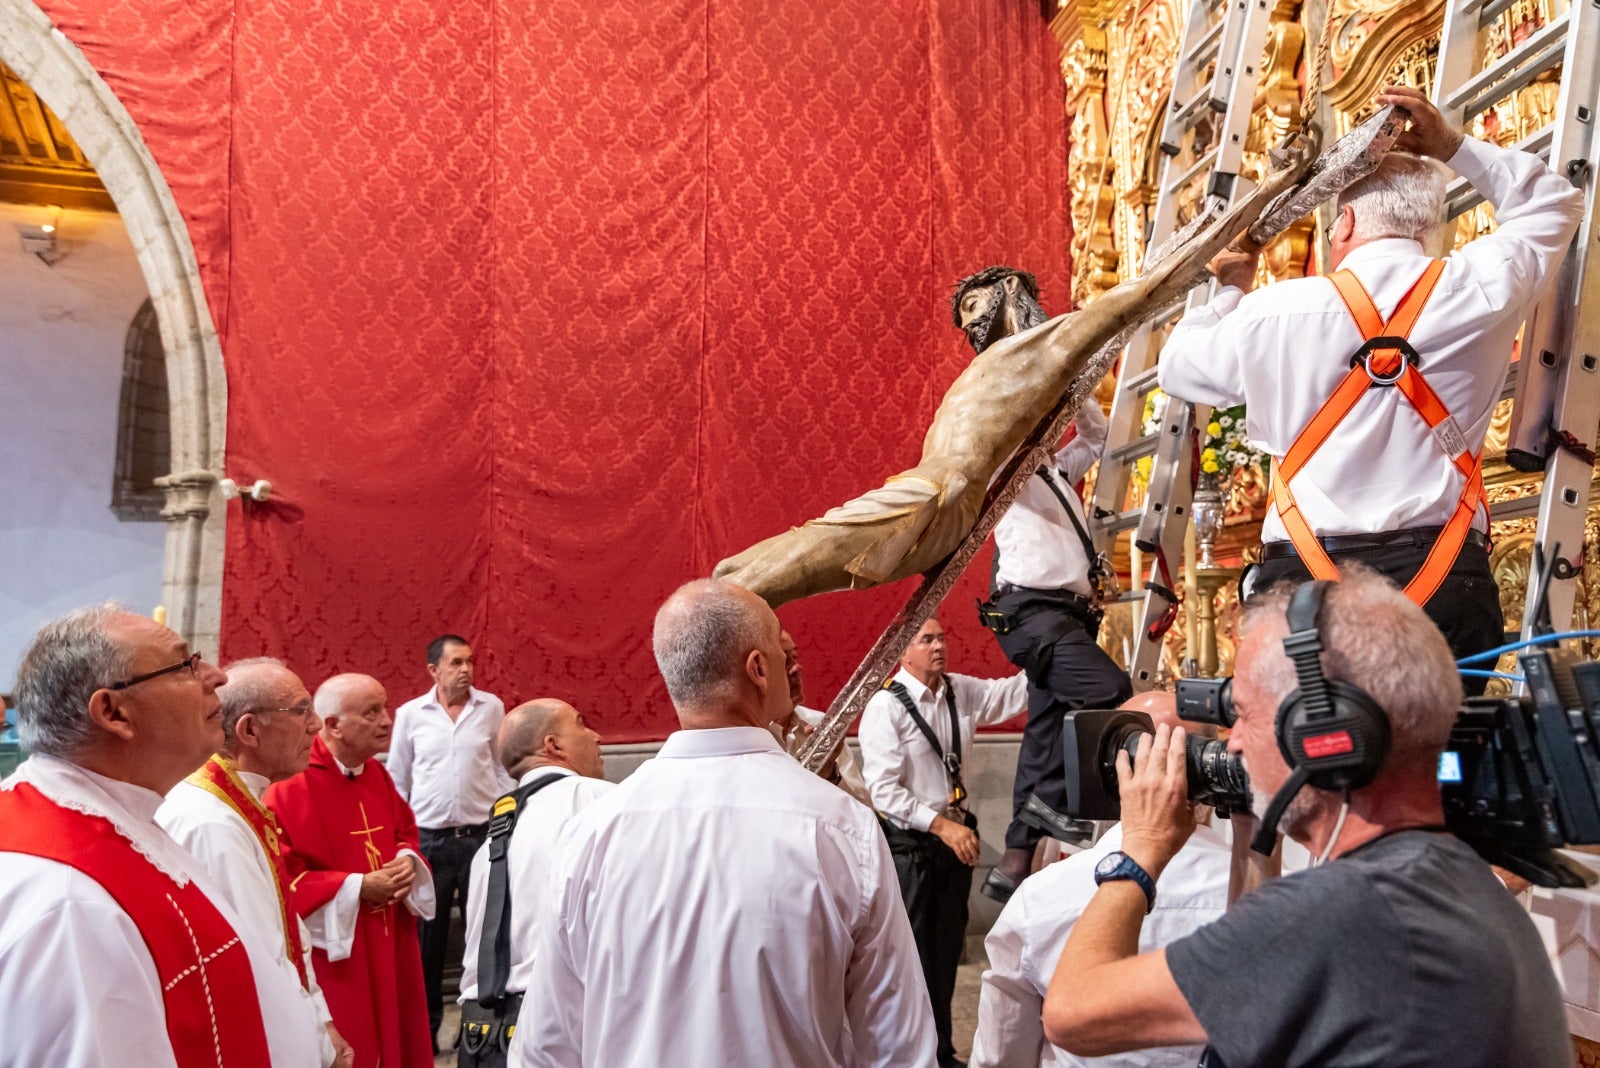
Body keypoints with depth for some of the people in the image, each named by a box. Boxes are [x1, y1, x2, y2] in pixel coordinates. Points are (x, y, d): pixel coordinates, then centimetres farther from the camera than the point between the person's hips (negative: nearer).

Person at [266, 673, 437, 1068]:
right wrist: (357, 888, -22)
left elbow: (406, 834, 17)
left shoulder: (378, 777, 6)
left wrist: (408, 862, -6)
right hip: (333, 961, -7)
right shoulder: (290, 789, -18)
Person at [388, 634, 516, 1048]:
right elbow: (397, 780, 7)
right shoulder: (410, 714, 0)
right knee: (427, 934, 9)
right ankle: (424, 1025, 23)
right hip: (428, 838, 0)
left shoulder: (492, 708, 1)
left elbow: (503, 769, 8)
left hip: (481, 835, 0)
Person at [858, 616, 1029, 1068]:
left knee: (947, 948, 18)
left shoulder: (961, 691, 2)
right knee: (912, 954, 6)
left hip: (955, 836, 6)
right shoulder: (885, 707, -16)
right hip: (910, 844, -6)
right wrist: (941, 825, -22)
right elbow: (883, 790, -20)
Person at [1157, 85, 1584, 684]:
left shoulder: (1272, 314, -1)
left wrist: (1231, 291, 33)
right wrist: (1451, 147, 25)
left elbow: (1179, 367, 18)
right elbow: (1551, 206, 26)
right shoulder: (1480, 291, 5)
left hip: (1305, 579, -1)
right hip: (1445, 583, 2)